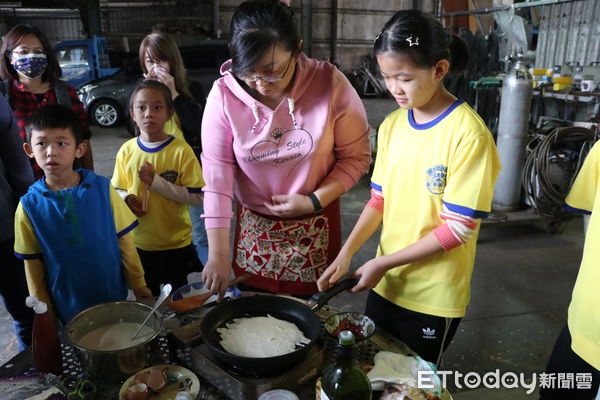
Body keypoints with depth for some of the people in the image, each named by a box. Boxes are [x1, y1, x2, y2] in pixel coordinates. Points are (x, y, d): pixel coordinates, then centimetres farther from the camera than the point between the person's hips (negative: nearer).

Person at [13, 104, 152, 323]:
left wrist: (138, 285, -1)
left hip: (114, 297, 0)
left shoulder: (102, 188, -12)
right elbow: (33, 264, -1)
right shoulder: (29, 205, -10)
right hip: (67, 308, 0)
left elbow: (123, 240, -5)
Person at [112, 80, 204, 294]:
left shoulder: (181, 150, -15)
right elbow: (117, 189, 8)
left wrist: (156, 181, -24)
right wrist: (127, 199, -14)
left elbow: (197, 196, -18)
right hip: (137, 243, 3)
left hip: (175, 245, -3)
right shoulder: (127, 150, -2)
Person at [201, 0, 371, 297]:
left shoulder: (330, 83, -18)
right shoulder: (223, 94, -17)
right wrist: (217, 254, -17)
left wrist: (315, 201, -20)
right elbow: (217, 175, -17)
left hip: (316, 226, 0)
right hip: (254, 227, 1)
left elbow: (356, 157, -9)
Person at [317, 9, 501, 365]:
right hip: (385, 282, 5)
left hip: (434, 296, -5)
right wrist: (347, 252, -8)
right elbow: (379, 200, 4)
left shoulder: (468, 133, -19)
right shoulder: (391, 126, -1)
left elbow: (458, 226, -19)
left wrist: (383, 263, -18)